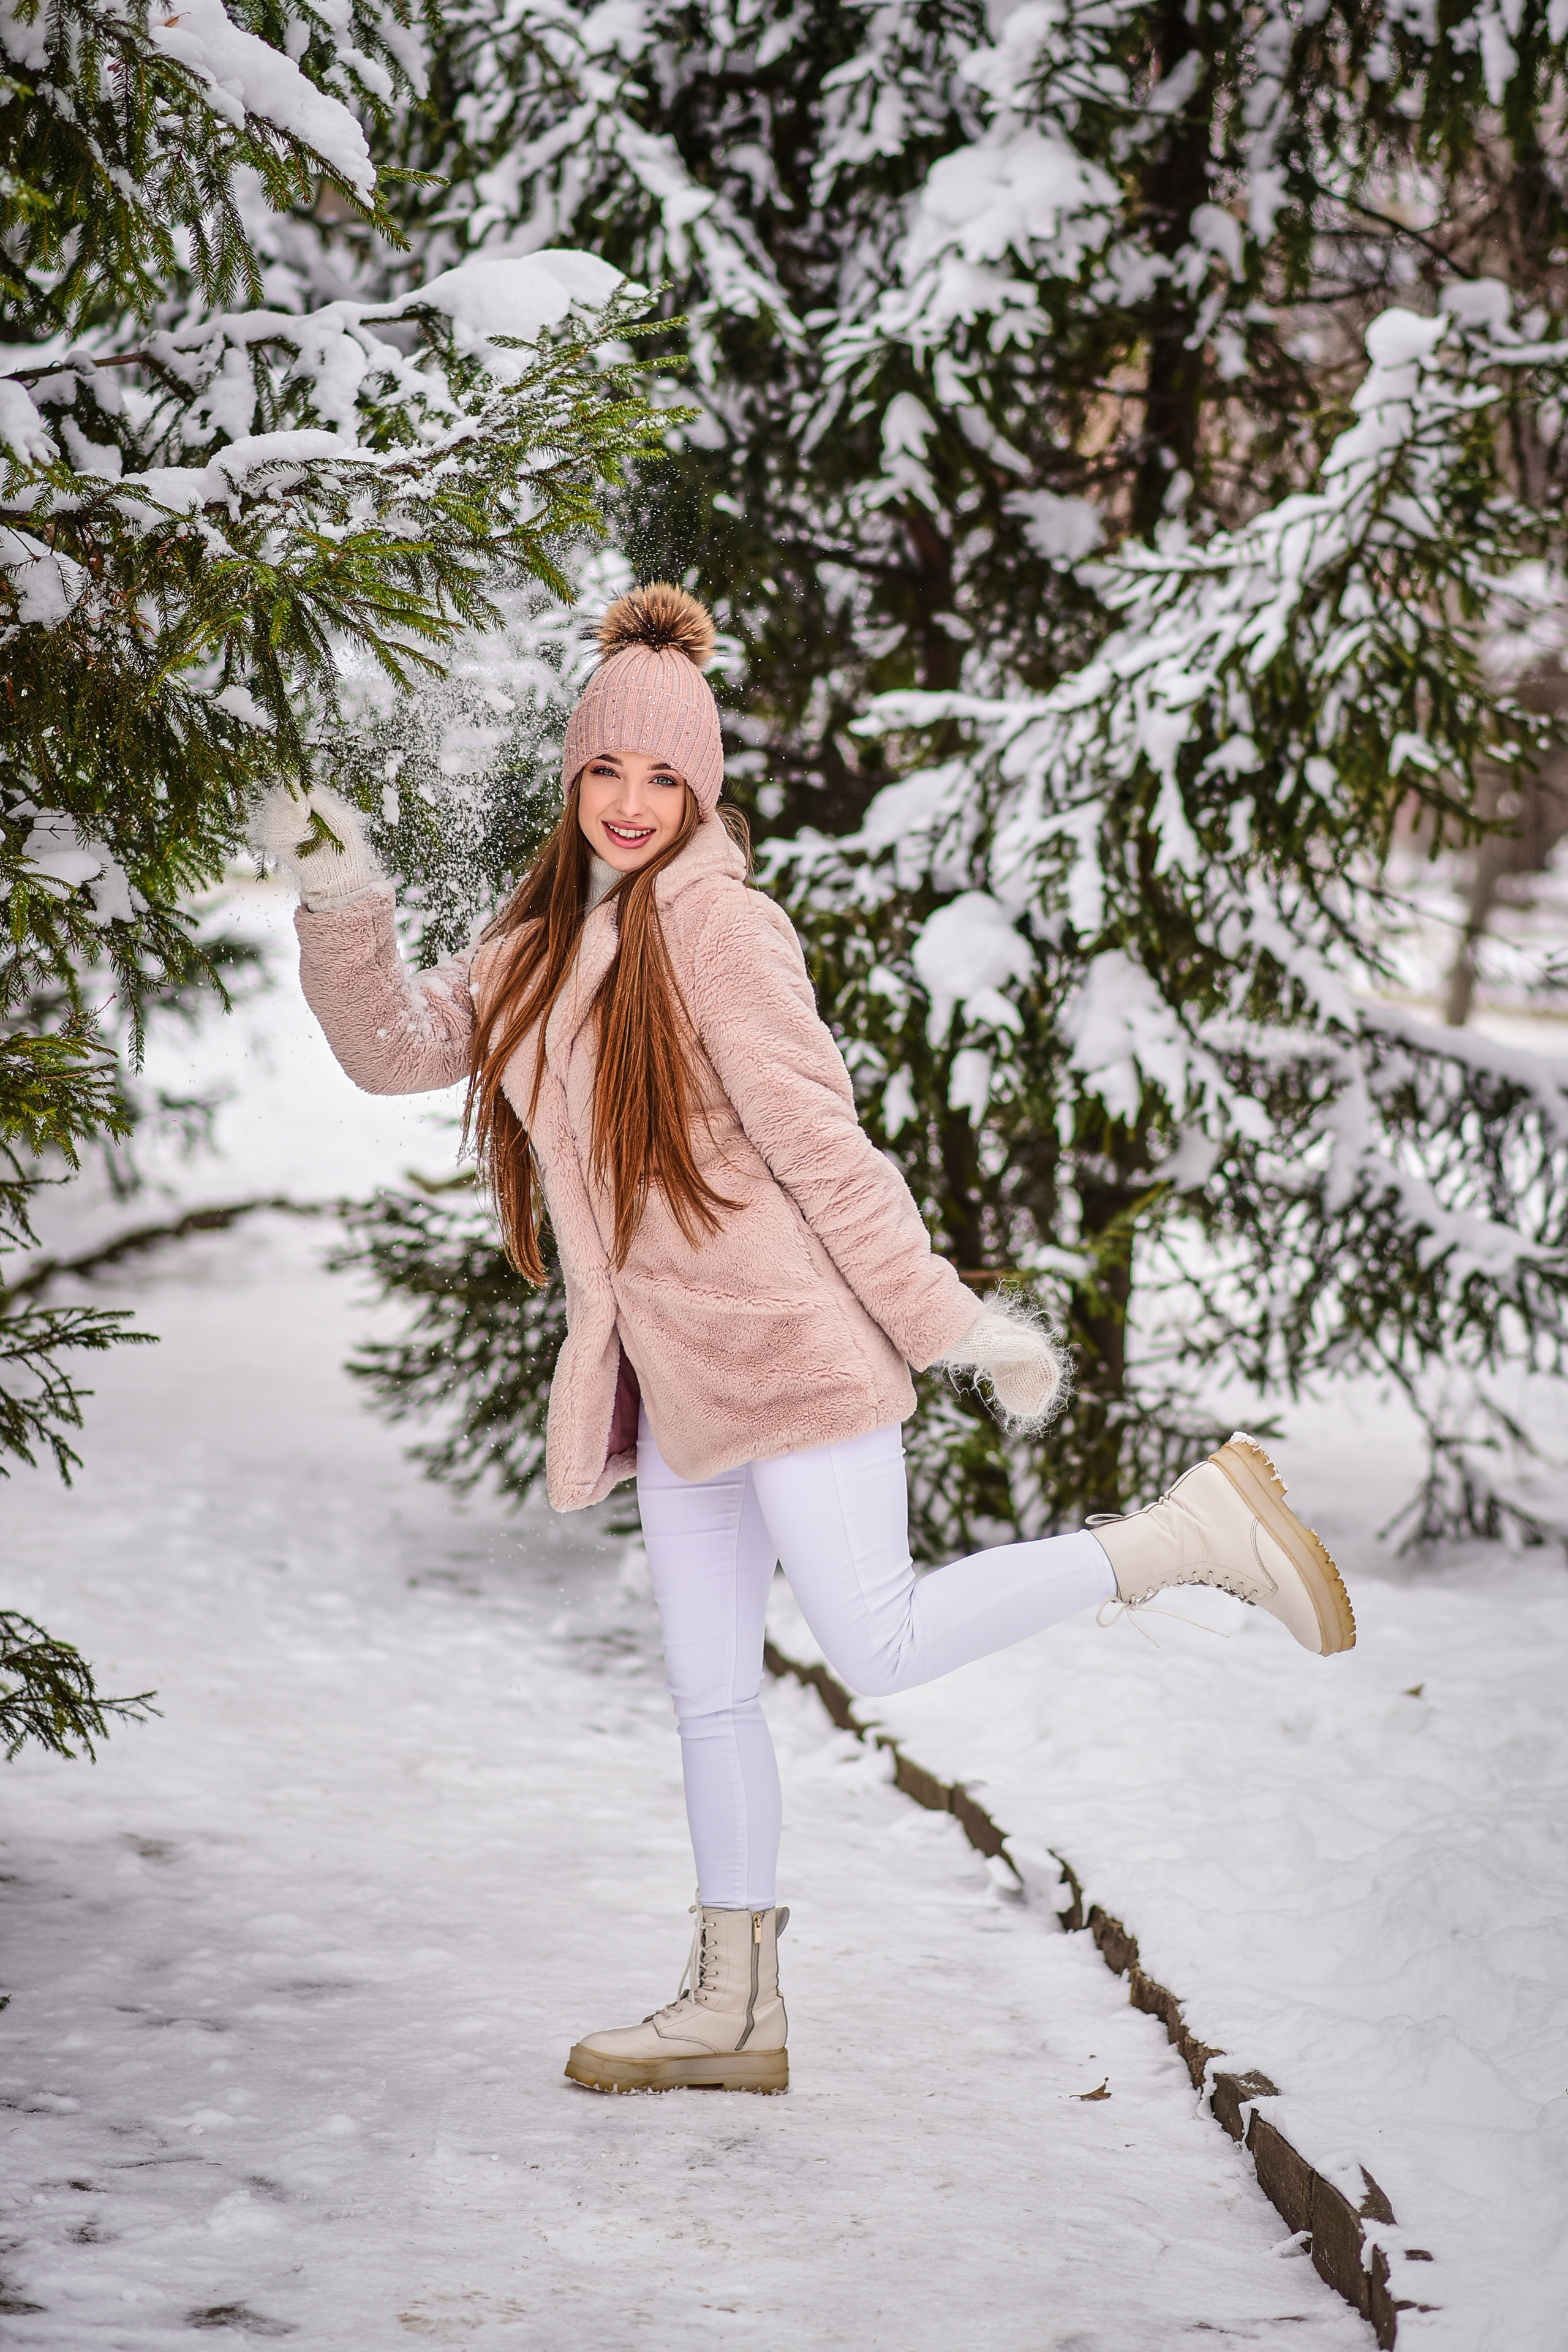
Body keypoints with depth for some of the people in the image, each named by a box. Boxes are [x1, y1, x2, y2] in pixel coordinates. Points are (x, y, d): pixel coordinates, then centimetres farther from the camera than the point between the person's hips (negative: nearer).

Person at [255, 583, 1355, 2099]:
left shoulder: (718, 925, -12)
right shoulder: (543, 946, 11)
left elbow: (820, 1144, -14)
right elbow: (392, 1048, 6)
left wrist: (953, 1324, -12)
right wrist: (342, 907, -10)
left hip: (786, 1340, -7)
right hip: (674, 1379, 7)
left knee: (878, 1647, -12)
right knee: (709, 1694, 10)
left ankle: (1200, 1530, 0)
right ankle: (730, 2010, 19)